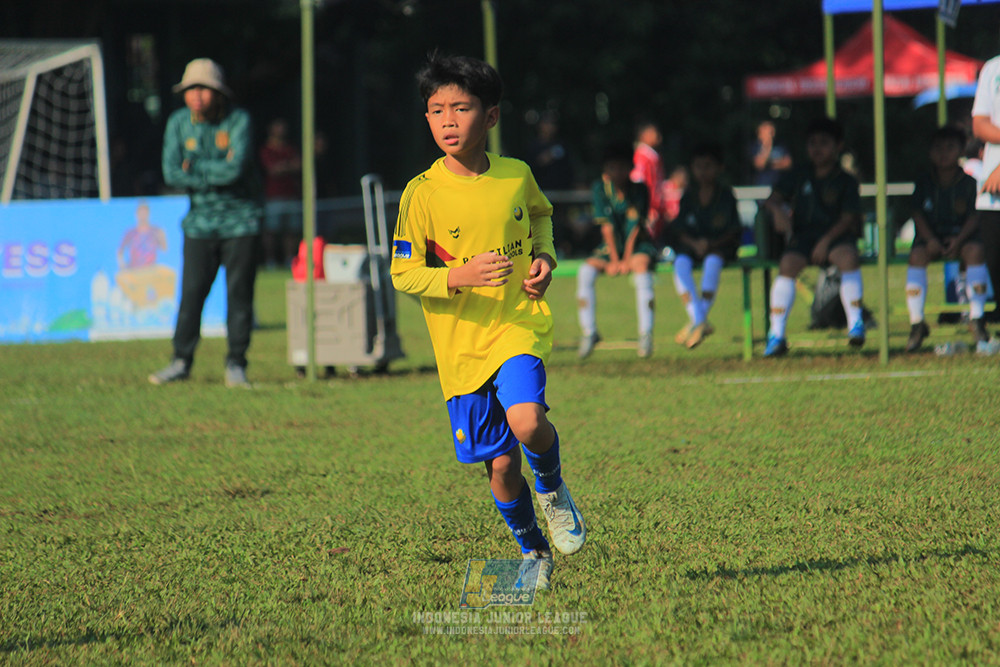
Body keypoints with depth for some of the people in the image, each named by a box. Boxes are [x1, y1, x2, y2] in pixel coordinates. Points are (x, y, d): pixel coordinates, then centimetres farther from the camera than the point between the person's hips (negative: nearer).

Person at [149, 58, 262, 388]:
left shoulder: (239, 121, -6)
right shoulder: (179, 123, 3)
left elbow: (236, 168, -19)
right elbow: (171, 173, -7)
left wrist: (194, 166, -11)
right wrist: (217, 176, -12)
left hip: (240, 221, -2)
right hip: (200, 222, 2)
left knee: (239, 293, -3)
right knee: (191, 292, -2)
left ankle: (236, 363, 4)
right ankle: (182, 361, 7)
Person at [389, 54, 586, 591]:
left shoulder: (516, 175, -1)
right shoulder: (423, 194, -9)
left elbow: (540, 216, 22)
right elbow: (403, 274, -5)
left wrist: (543, 256, 2)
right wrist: (459, 277, -22)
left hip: (520, 324, 0)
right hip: (460, 342, 0)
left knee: (526, 421, -27)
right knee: (500, 465, 5)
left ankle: (552, 487, 7)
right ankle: (532, 550, 31)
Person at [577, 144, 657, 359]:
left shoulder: (639, 190, -11)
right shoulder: (600, 188, -6)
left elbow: (634, 227, -15)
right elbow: (607, 225, -10)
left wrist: (626, 260, -21)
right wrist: (613, 260, -15)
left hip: (638, 246, -3)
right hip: (611, 247, 3)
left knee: (641, 267, -36)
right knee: (585, 272, -23)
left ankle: (646, 334, -37)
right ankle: (588, 332, -17)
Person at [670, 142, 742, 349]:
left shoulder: (726, 195, 1)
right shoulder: (689, 196, 9)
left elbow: (732, 232, -3)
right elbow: (680, 231, 5)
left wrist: (710, 243, -19)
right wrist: (693, 243, -16)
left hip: (720, 246, -3)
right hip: (691, 245, 3)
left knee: (713, 261, -38)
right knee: (681, 263, -32)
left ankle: (698, 321, -36)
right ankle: (698, 320, -41)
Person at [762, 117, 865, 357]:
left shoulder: (846, 182, 10)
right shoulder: (796, 177, 18)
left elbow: (848, 219, -1)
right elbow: (772, 199, 9)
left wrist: (826, 240, -18)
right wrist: (778, 211, -17)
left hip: (836, 236, -2)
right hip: (802, 236, 2)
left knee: (848, 256, -36)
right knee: (788, 263, -30)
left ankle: (856, 324, -31)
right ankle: (776, 334, -30)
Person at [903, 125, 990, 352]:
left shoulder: (968, 182, -1)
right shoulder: (924, 183, 3)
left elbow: (973, 217, -5)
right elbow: (918, 215, -1)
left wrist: (959, 240, -21)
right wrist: (930, 240, -18)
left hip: (961, 234, -1)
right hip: (931, 234, 1)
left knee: (975, 251, -32)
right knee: (917, 255, -30)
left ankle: (976, 318, -25)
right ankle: (916, 322, -27)